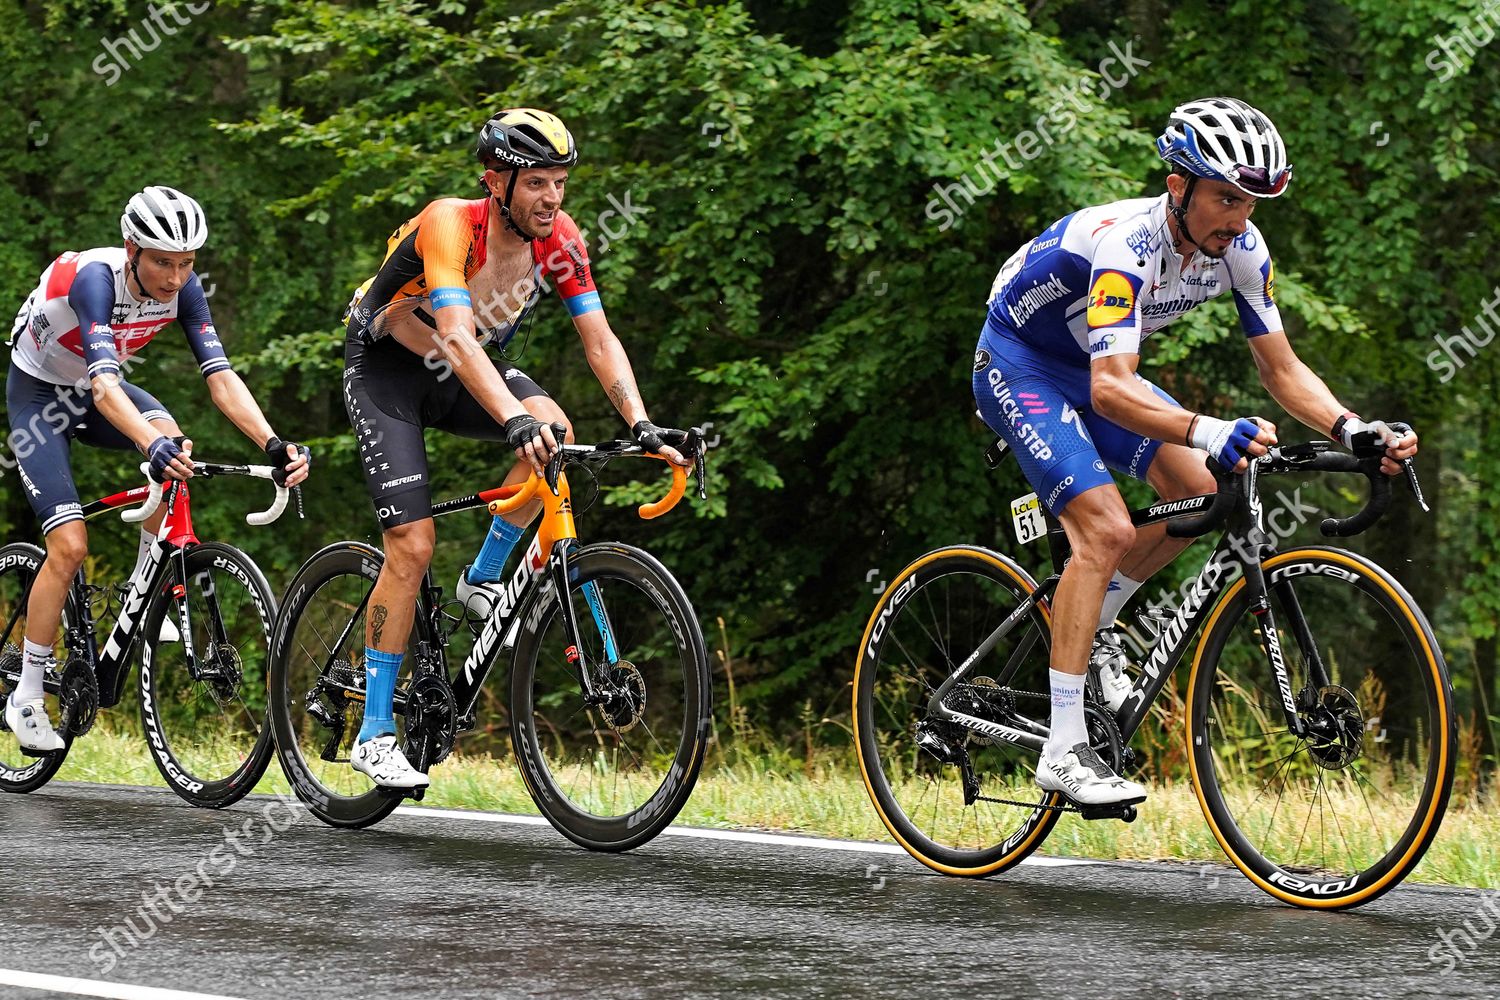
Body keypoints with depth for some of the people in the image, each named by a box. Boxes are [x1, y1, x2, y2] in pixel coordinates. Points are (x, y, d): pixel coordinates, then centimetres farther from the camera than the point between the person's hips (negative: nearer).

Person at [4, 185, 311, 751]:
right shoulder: (95, 278, -35)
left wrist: (273, 444, -39)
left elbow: (220, 376, -23)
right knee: (70, 547, -16)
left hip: (97, 390, 5)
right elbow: (103, 383, -48)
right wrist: (151, 444, -66)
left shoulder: (183, 290, -18)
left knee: (171, 440, -29)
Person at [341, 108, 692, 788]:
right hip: (386, 370, -5)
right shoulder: (449, 224, -32)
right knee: (412, 545, -16)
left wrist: (642, 426, -30)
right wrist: (514, 422, -58)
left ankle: (482, 580, -4)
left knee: (555, 429, -26)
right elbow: (456, 339, -45)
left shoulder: (559, 238, -15)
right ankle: (374, 733, -6)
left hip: (460, 374, 5)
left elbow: (599, 338, -15)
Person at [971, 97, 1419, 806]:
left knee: (1197, 493, -6)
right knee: (1106, 529, -21)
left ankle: (1092, 626, 18)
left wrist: (1349, 428, -26)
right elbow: (1111, 389, -46)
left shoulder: (1240, 248, -14)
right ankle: (1063, 752, -19)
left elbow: (1281, 368, -8)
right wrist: (1208, 432, -62)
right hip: (1019, 365, -8)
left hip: (1091, 366, 8)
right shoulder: (1126, 244, -36)